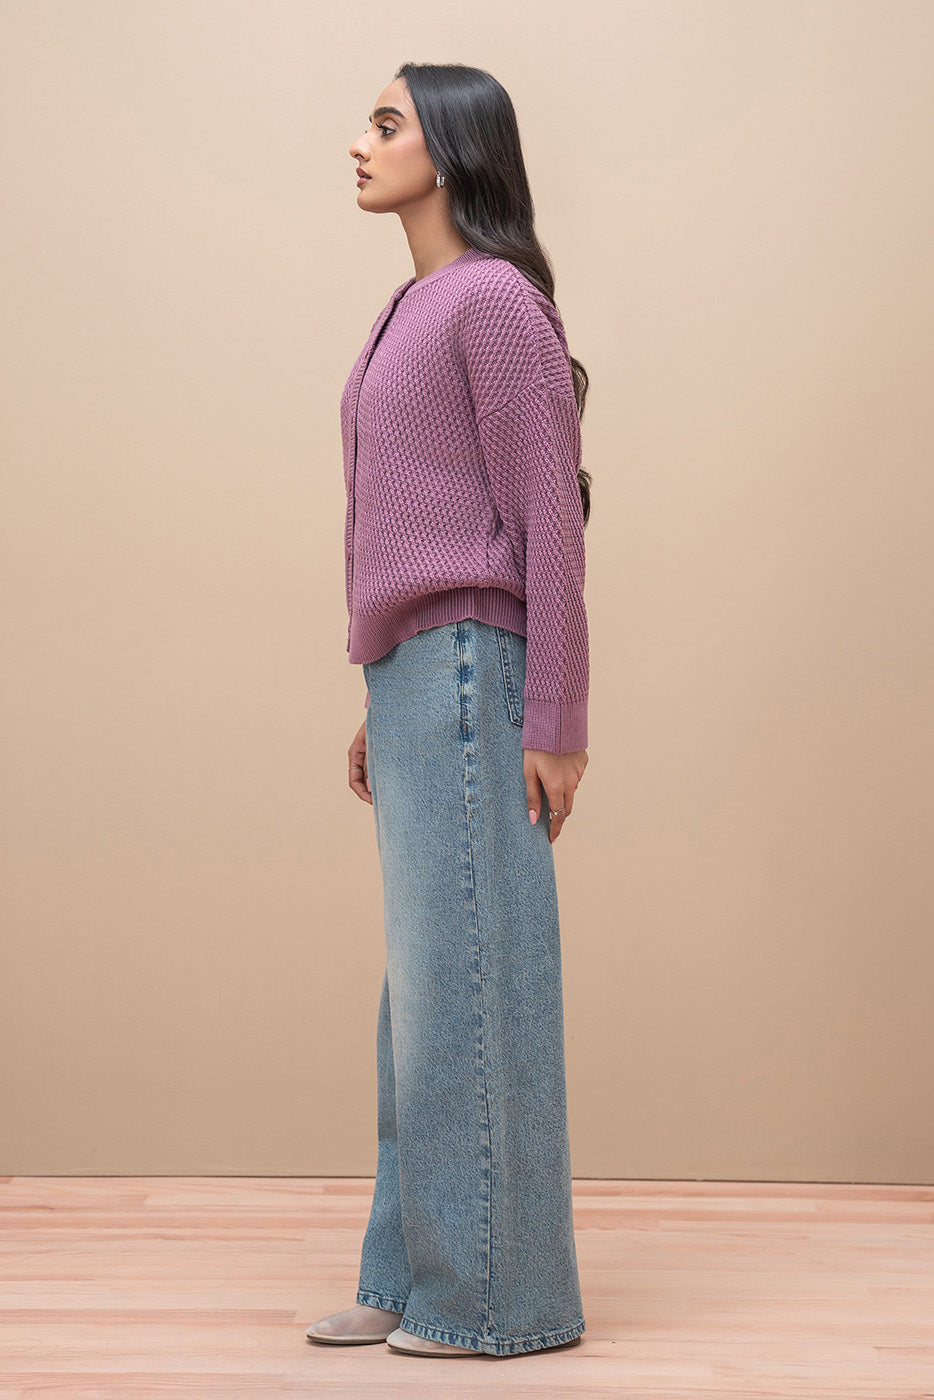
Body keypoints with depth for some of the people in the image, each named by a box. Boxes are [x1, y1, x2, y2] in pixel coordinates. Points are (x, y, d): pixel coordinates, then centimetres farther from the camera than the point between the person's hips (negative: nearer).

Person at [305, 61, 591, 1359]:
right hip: (419, 680, 9)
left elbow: (549, 519, -12)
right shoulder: (416, 314, 19)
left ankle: (506, 1294, 4)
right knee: (430, 989, 10)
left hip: (473, 672, -9)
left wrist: (555, 725, -14)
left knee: (472, 976, -5)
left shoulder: (499, 298, -8)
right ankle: (419, 1273, 17)